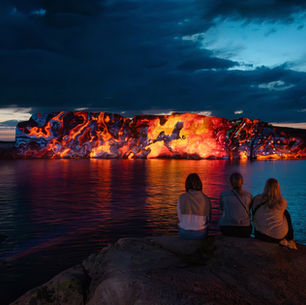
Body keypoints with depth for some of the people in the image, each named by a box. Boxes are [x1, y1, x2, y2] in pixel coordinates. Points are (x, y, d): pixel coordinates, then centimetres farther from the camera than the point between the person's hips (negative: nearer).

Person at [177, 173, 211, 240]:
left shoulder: (181, 198, -13)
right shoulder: (206, 199, -10)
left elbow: (180, 218, -5)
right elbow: (208, 218, 1)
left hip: (184, 233, 0)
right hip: (201, 233, 0)